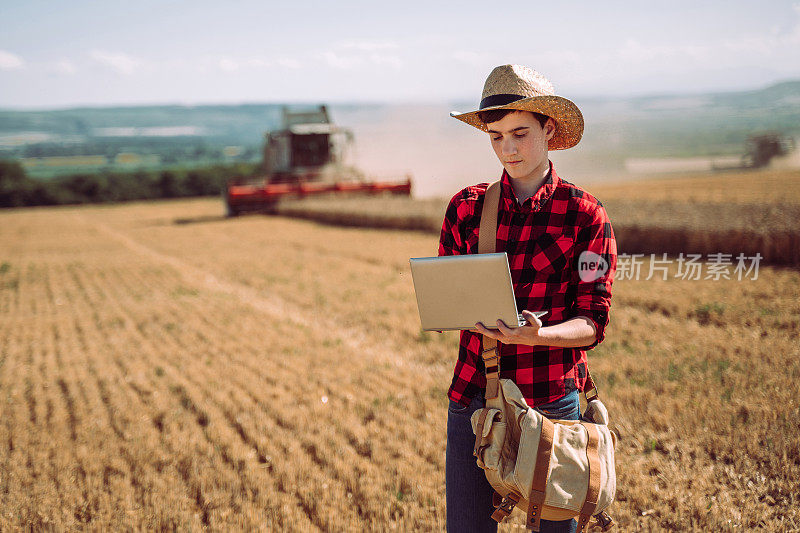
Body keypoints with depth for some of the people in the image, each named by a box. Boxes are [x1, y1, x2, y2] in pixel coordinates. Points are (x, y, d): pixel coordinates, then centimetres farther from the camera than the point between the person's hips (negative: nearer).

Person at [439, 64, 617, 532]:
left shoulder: (585, 215, -4)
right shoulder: (466, 208, 4)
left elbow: (593, 323, -6)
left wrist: (536, 335, -26)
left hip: (552, 400, -2)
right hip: (475, 395, 2)